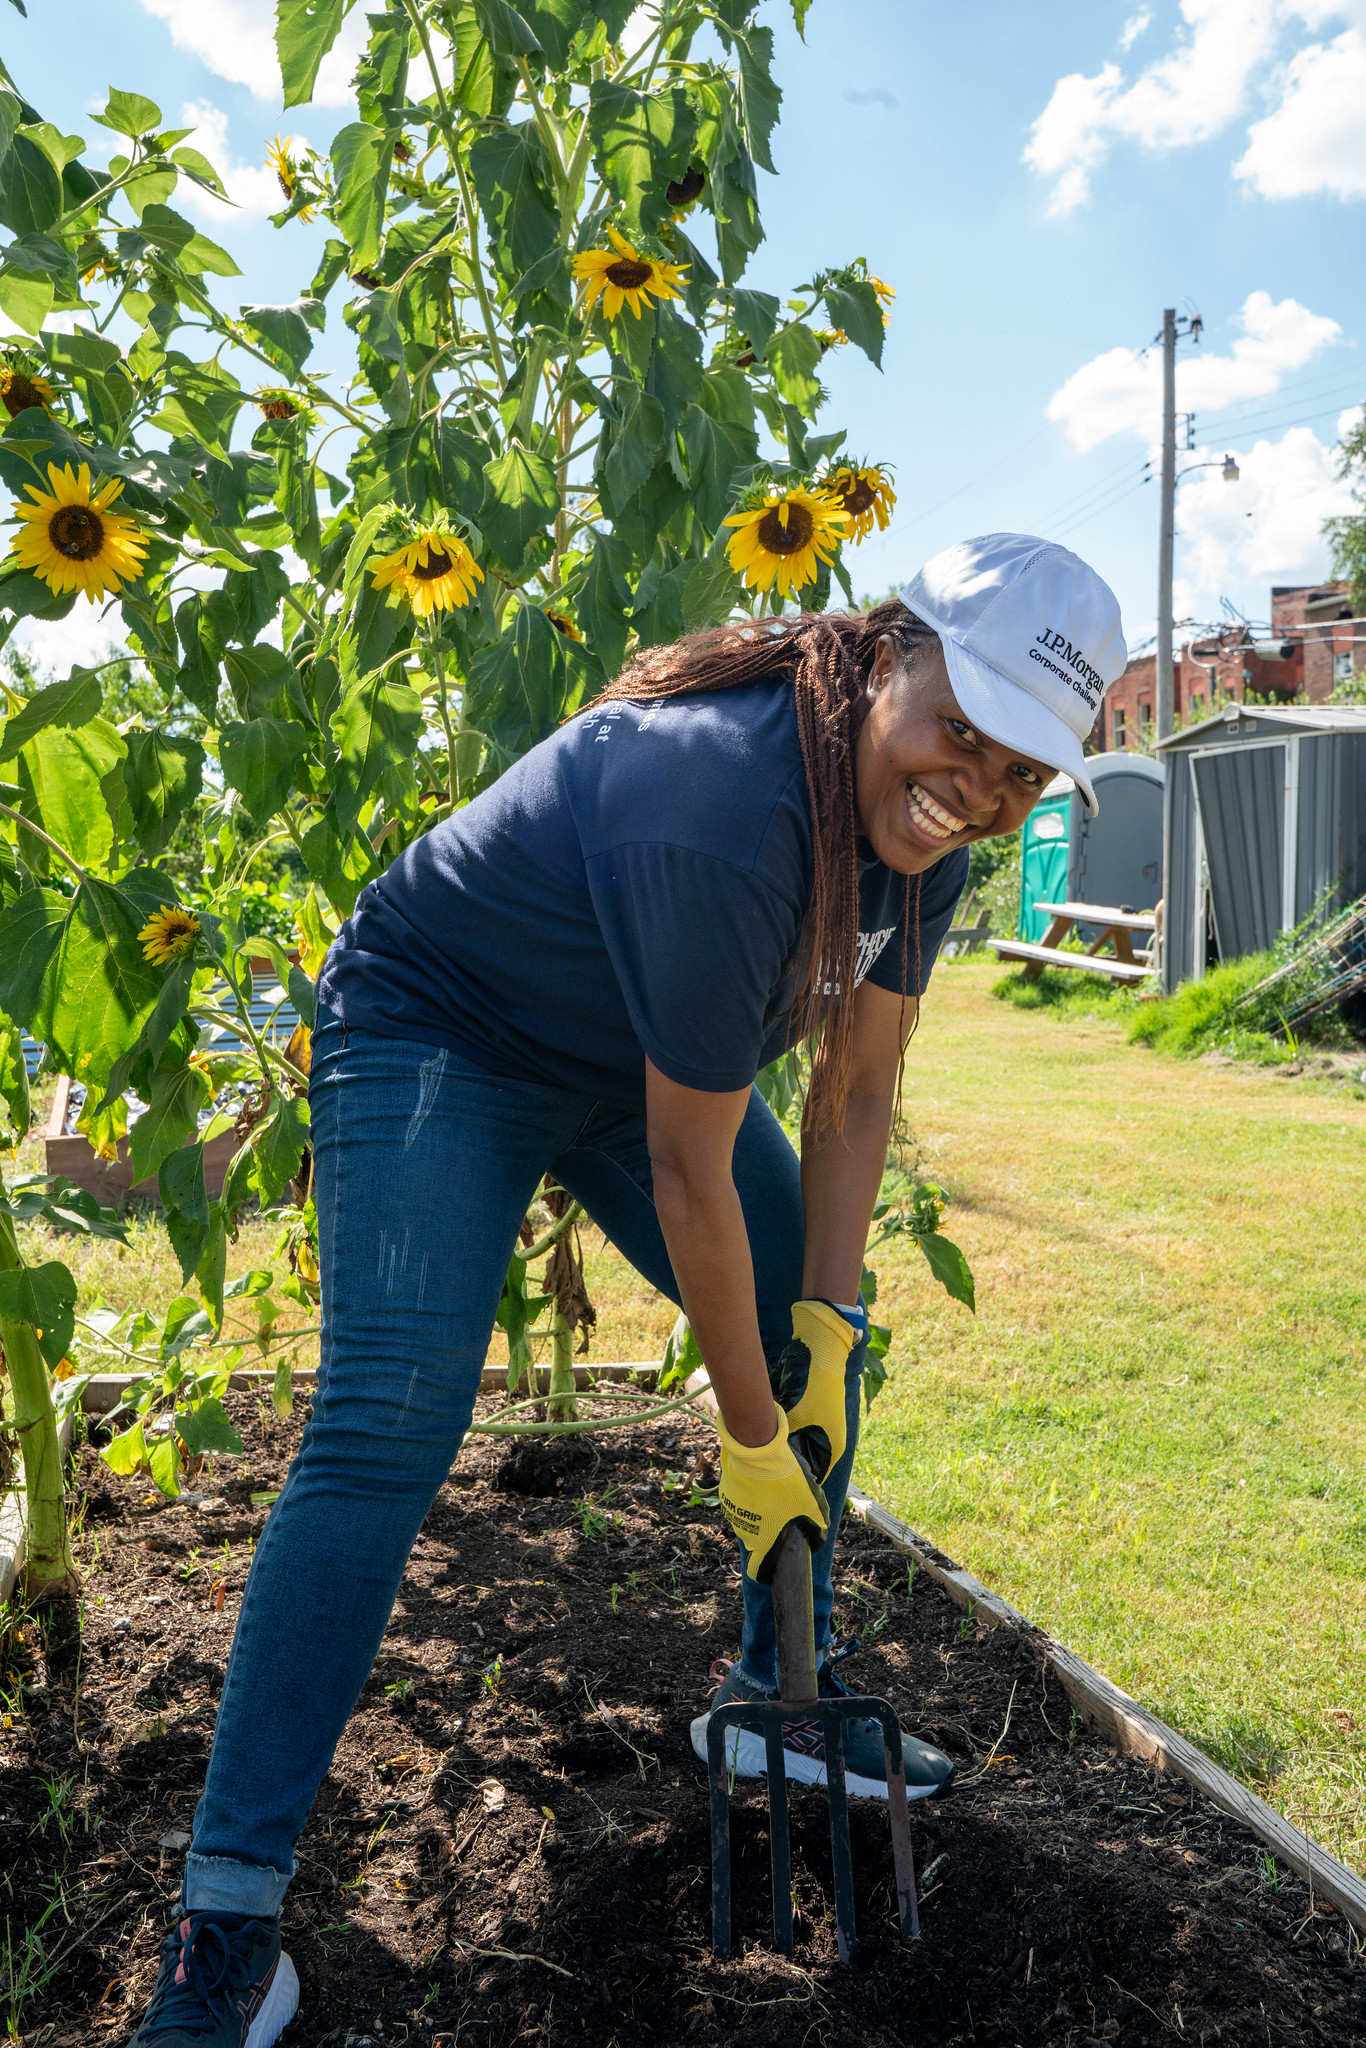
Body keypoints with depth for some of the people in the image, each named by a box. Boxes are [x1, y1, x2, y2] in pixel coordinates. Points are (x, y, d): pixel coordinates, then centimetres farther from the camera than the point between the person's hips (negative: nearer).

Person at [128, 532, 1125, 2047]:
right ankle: (227, 1906, -11)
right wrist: (749, 1432, -20)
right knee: (391, 1414, -22)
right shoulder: (722, 808, -38)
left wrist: (823, 1332, -9)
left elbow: (853, 1090, -5)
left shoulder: (923, 814, -12)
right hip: (440, 1030, -8)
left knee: (814, 1346, 8)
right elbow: (690, 1174, -31)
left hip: (644, 1059, 8)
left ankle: (779, 1698, 28)